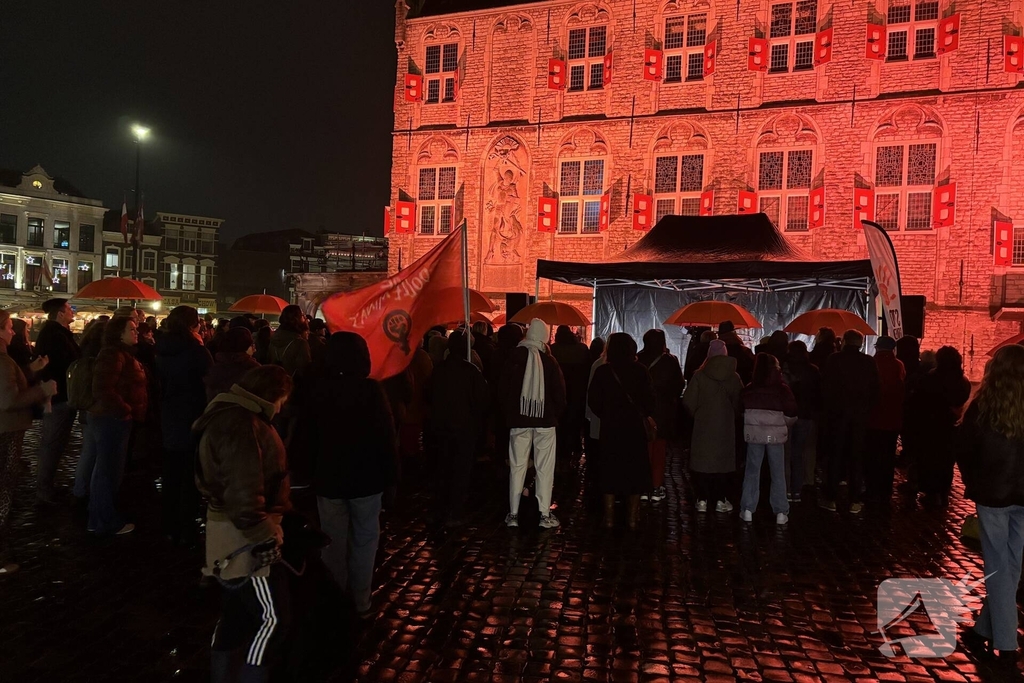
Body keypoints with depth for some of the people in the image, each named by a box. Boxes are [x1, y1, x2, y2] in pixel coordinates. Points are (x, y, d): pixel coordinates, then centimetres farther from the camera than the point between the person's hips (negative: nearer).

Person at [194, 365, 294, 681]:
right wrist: (265, 534, -19)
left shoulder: (236, 415, 10)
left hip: (237, 532, 11)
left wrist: (268, 523, 11)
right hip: (244, 536, -11)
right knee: (273, 618, -4)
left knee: (237, 611, 23)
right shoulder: (241, 426, -25)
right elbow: (243, 493, -31)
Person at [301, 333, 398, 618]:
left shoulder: (315, 389, -4)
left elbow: (306, 434, 6)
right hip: (366, 477, -2)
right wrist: (390, 474, -4)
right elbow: (387, 436, -14)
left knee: (333, 541, 14)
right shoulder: (371, 390, -15)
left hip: (328, 477, 3)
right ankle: (361, 602, 17)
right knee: (364, 540, 10)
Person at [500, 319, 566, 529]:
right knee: (545, 468, 4)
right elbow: (559, 392, -5)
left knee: (517, 467, 8)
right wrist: (555, 413, 10)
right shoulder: (549, 361, -6)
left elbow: (504, 390, 3)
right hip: (545, 420, -1)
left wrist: (509, 413, 14)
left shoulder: (514, 358, -2)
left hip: (519, 420, 2)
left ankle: (513, 514, 10)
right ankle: (545, 515, 5)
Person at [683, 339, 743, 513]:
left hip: (703, 424, -1)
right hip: (726, 426, 1)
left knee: (702, 460, 7)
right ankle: (720, 500, 12)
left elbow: (689, 400, -9)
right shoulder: (733, 376, -3)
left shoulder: (700, 375, -8)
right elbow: (740, 401, -1)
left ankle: (702, 500, 8)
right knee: (723, 461, 9)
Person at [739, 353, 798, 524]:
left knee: (752, 471, 9)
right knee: (778, 472, 8)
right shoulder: (781, 389, -9)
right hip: (775, 434, -1)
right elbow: (792, 414, -7)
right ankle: (780, 512, 11)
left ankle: (747, 510, 10)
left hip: (754, 434, 1)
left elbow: (742, 410, 8)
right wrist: (783, 425, 11)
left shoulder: (748, 389, -3)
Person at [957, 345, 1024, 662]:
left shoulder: (983, 406, -11)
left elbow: (963, 450, -5)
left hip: (993, 493, -3)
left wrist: (973, 483, 10)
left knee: (998, 567, 6)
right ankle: (985, 628, 21)